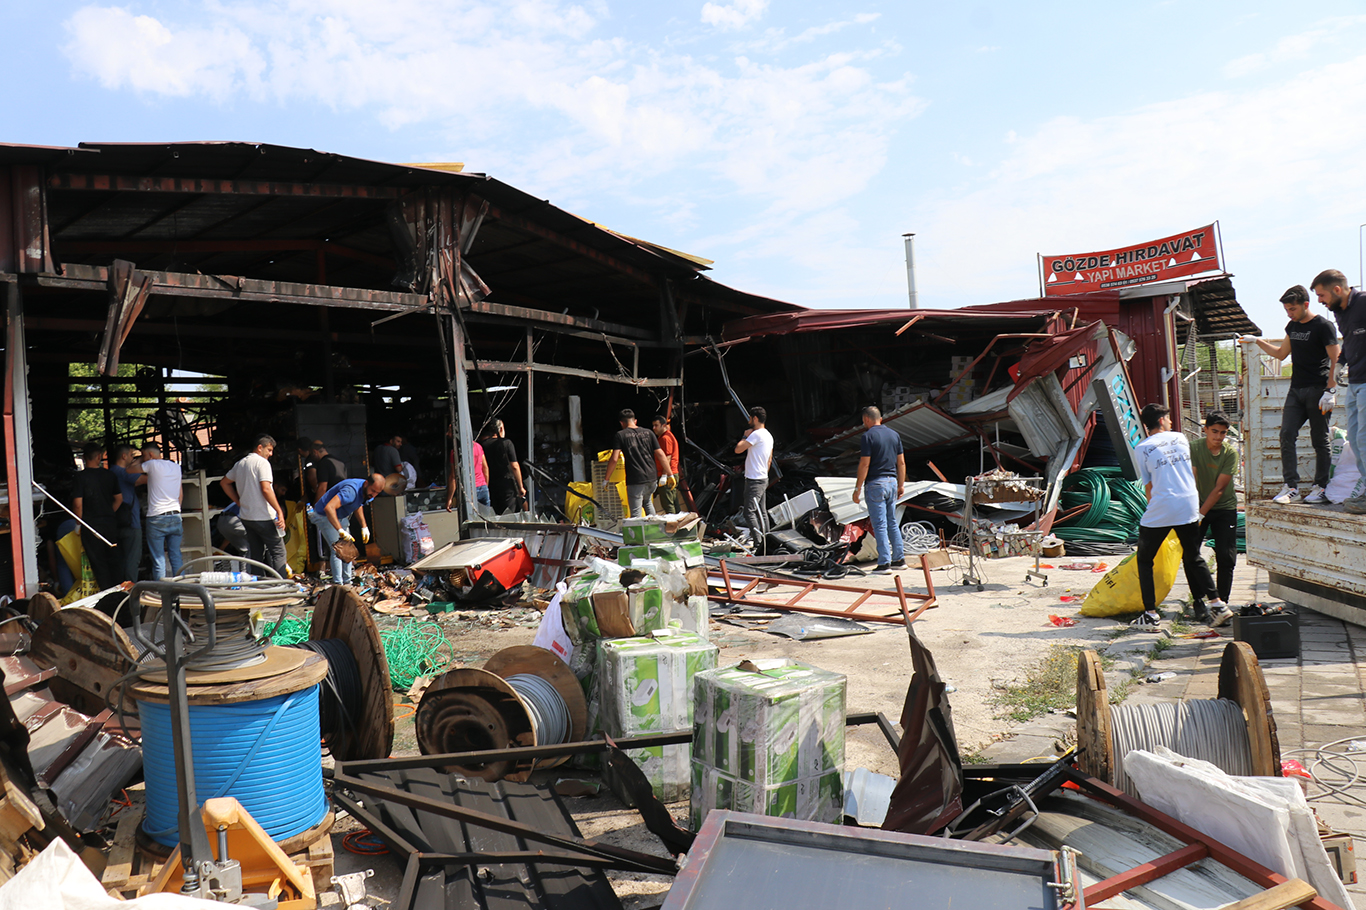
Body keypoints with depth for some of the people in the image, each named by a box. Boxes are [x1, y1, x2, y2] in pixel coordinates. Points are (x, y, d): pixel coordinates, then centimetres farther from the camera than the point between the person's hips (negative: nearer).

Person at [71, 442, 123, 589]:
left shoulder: (81, 477, -10)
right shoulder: (109, 475, 3)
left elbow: (77, 504, -13)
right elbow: (119, 498, 10)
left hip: (91, 525, -4)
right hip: (110, 523, 4)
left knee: (98, 562, 2)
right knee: (114, 559, 12)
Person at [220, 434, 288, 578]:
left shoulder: (239, 464, 14)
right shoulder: (262, 462, -10)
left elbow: (224, 482, 26)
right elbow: (266, 489, -20)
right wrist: (280, 512, -18)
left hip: (246, 517, 8)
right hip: (264, 517, -8)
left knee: (256, 555, 13)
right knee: (277, 552, -4)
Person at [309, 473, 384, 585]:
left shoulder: (367, 492, -9)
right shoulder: (351, 491, -38)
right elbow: (329, 508, -50)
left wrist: (364, 527, 4)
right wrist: (341, 530, -54)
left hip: (341, 517, 9)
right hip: (324, 516, -9)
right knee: (337, 550, -16)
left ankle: (347, 582, 13)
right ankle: (338, 584, -13)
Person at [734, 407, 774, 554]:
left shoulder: (756, 434, -17)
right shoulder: (768, 435, 14)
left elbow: (738, 449, -19)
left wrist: (745, 436, -4)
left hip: (754, 480, -10)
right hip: (763, 479, 10)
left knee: (750, 512, -10)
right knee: (762, 512, 13)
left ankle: (759, 543, -15)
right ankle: (766, 544, 15)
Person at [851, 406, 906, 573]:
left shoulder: (868, 436, -9)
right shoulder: (894, 434, 10)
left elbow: (864, 464, -14)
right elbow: (901, 462, 11)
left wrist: (857, 488, -9)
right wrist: (901, 485, 18)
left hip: (876, 483, -6)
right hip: (892, 481, 7)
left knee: (879, 525, -3)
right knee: (892, 523, 16)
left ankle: (884, 563, -3)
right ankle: (899, 559, 19)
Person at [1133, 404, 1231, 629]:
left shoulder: (1141, 448, 0)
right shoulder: (1181, 438, 11)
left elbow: (1149, 487, 2)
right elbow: (1193, 473, 19)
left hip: (1161, 509, -4)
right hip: (1189, 506, 4)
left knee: (1144, 560, 10)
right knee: (1194, 559, 20)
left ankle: (1150, 615, 4)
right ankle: (1218, 605, 11)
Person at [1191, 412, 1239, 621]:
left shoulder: (1231, 453, -11)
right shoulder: (1194, 449, -11)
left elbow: (1219, 488, -13)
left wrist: (1201, 514, -18)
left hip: (1224, 509, 0)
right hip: (1199, 507, 0)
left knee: (1226, 558, -2)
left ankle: (1222, 603, 10)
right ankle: (1198, 603, 4)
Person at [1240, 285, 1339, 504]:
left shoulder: (1324, 326, -6)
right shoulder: (1292, 327, 14)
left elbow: (1335, 361, -9)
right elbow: (1281, 353, 27)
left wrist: (1330, 391, -16)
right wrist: (1257, 341, 18)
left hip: (1317, 390, -6)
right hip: (1296, 390, 6)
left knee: (1319, 440, 0)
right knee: (1286, 435, -5)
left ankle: (1321, 487, 8)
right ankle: (1291, 487, -3)